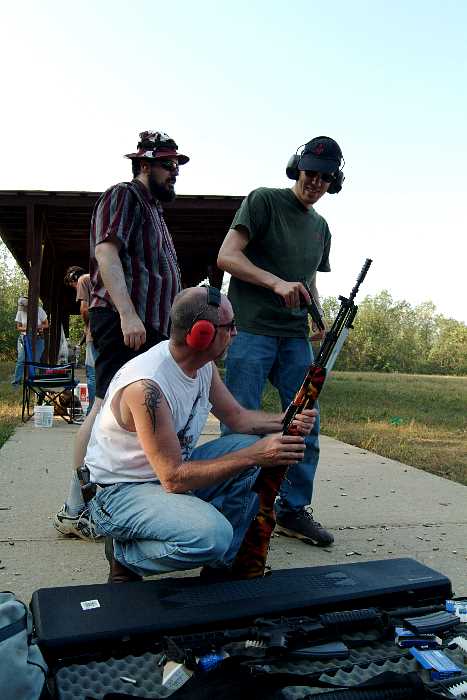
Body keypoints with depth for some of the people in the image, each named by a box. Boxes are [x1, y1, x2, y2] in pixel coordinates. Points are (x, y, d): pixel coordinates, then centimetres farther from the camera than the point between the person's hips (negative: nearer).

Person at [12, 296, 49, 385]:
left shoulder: (39, 310, -7)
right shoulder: (20, 312, -3)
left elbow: (46, 325, 1)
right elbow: (18, 327, 4)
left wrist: (37, 327, -18)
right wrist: (26, 329, -17)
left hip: (38, 338, 0)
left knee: (35, 360, -2)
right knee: (21, 360, -11)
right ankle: (16, 381, -7)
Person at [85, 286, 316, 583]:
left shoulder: (205, 364, -4)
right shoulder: (147, 386, -31)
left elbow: (236, 416, 8)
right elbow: (173, 478, -30)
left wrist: (284, 421, -11)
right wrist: (253, 456, -29)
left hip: (174, 468, 9)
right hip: (121, 491, -9)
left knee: (255, 445, -5)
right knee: (213, 535, -33)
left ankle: (223, 565, 8)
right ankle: (124, 554, -2)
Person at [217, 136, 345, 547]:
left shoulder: (321, 227, 19)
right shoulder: (264, 201, -1)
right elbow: (227, 256, -11)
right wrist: (277, 283, -24)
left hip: (296, 338, 7)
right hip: (252, 331, -6)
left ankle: (294, 509, 20)